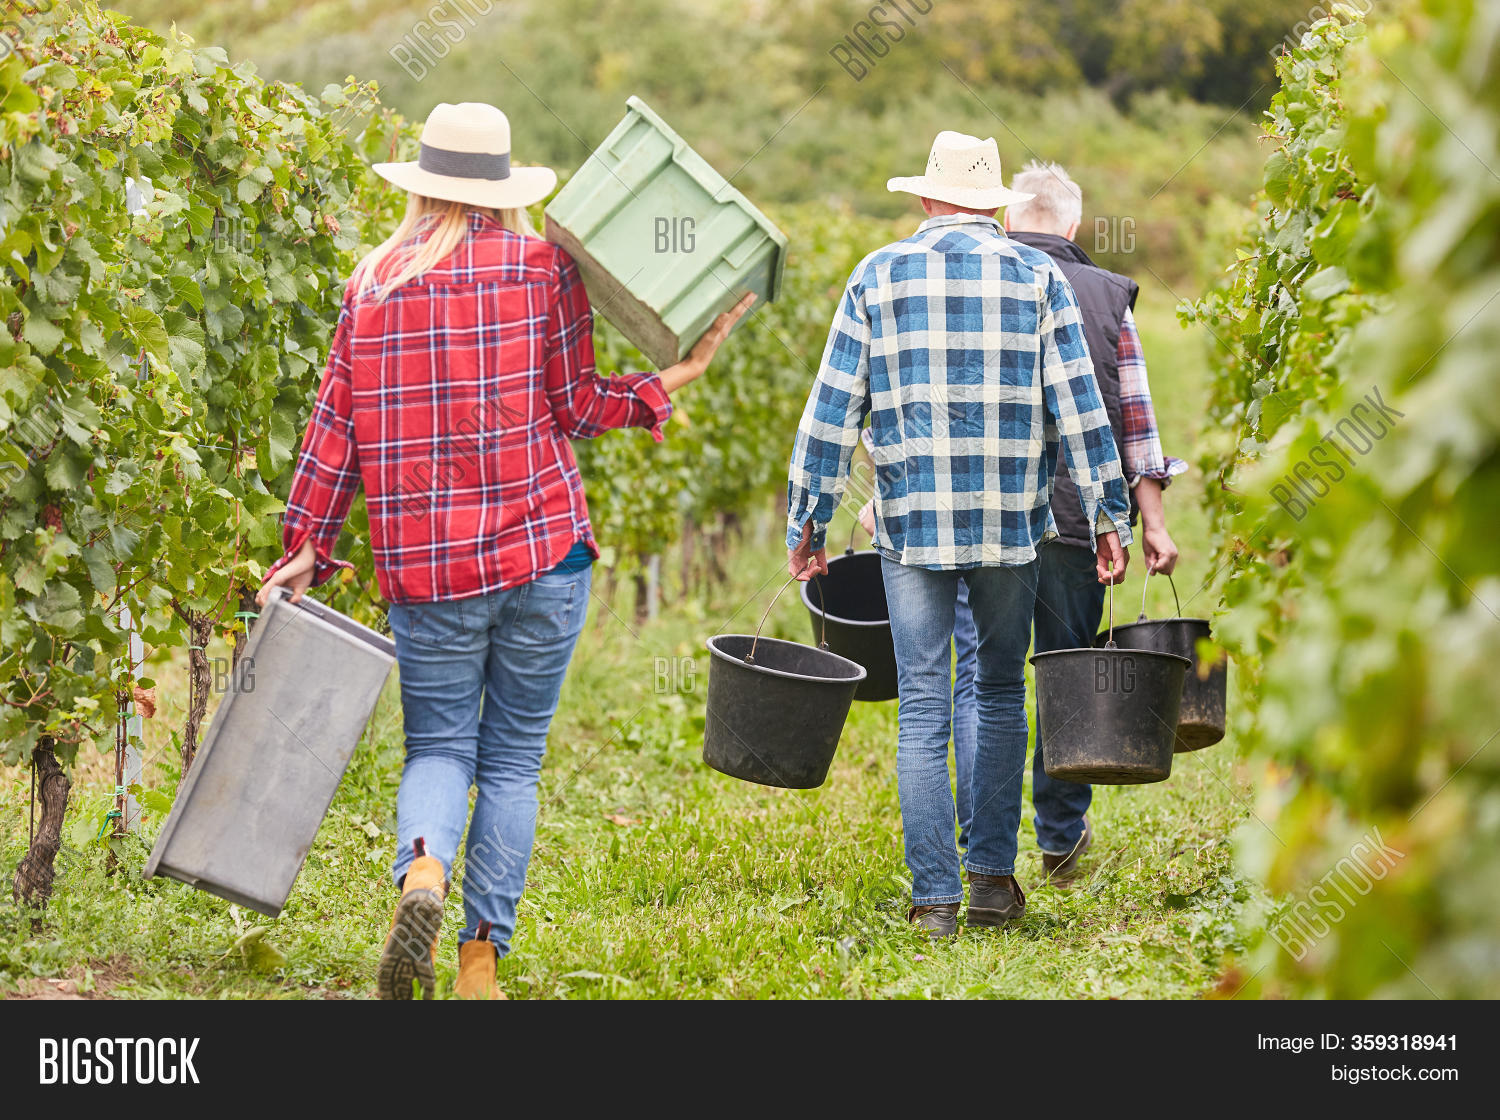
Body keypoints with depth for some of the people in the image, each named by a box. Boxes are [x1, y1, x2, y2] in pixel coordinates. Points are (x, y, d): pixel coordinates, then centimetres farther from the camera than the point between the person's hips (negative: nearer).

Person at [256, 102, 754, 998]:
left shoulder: (376, 284, 5)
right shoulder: (544, 268, 0)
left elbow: (339, 426, 4)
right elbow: (573, 404, -1)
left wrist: (306, 549, 7)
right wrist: (674, 380, 9)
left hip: (426, 563, 1)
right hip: (543, 552, -1)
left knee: (439, 745, 10)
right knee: (514, 757, 8)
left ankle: (422, 869, -22)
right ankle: (482, 957, 4)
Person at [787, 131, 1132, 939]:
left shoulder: (878, 277, 4)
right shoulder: (1037, 277, 3)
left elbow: (832, 410, 2)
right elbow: (1078, 406, 0)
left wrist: (807, 524, 7)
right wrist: (1108, 516, 4)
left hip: (912, 526, 0)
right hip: (1011, 522, 1)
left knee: (922, 710, 2)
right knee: (1001, 693, 15)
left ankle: (935, 899, -1)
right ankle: (993, 877, 11)